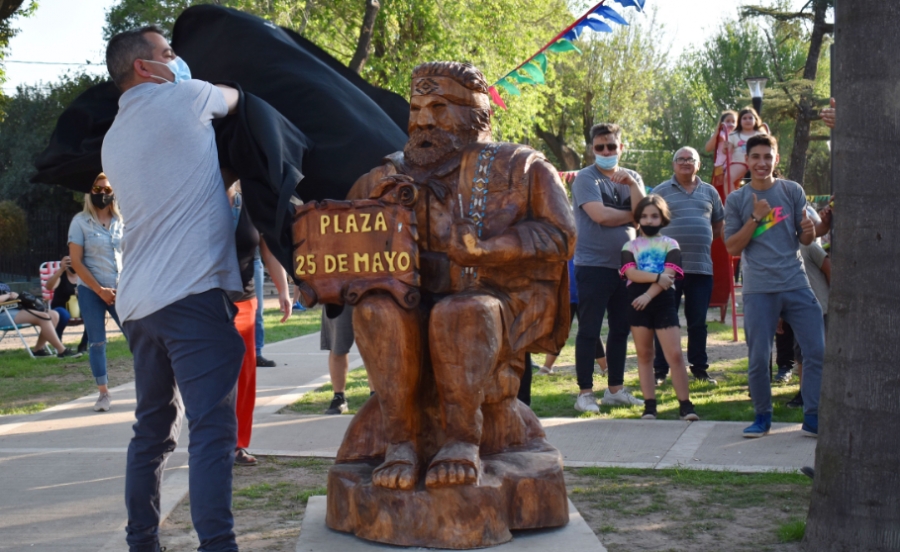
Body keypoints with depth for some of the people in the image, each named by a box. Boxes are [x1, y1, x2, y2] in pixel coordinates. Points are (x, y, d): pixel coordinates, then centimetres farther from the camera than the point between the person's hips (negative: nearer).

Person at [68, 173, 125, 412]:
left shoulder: (121, 221, 7)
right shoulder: (80, 221, -2)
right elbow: (76, 262, -6)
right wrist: (100, 290, -10)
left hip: (120, 290, 2)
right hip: (91, 291, -2)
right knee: (96, 342, 1)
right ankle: (103, 393, 9)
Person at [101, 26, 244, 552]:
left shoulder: (114, 138, 20)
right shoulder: (183, 99, -1)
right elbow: (234, 96, 18)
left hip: (138, 303, 8)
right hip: (194, 292, -8)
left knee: (153, 430, 14)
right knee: (211, 429, -10)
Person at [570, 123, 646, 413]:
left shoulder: (632, 178, 11)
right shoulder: (585, 178, -5)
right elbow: (600, 215, -19)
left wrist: (631, 183, -15)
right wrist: (632, 215, -5)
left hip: (625, 264, 6)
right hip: (593, 266, -6)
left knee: (621, 329, 12)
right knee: (589, 331, -2)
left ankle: (615, 389, 22)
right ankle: (585, 393, 4)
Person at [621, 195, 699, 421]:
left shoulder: (670, 244, 7)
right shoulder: (630, 246, 10)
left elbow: (669, 275, -6)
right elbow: (631, 273, -7)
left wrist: (648, 294, -18)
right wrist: (657, 277, -19)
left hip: (663, 301, -1)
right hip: (637, 302, 2)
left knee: (675, 354, -7)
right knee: (644, 354, 6)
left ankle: (685, 404, -2)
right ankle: (649, 405, 11)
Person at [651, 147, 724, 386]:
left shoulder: (709, 192, 13)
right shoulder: (660, 191, 3)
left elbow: (719, 224, 22)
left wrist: (704, 241, 7)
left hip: (701, 267, 3)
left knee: (698, 322, 9)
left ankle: (699, 368, 19)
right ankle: (660, 370, 5)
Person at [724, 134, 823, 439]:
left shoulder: (792, 191, 7)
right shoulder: (737, 200, 5)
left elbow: (806, 240, 9)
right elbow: (732, 247, 0)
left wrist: (809, 229, -15)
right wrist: (755, 218, -12)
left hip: (796, 285, 1)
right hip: (759, 290, -1)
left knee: (818, 351, -5)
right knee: (758, 359, 0)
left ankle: (813, 418, 6)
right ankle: (762, 416, 18)